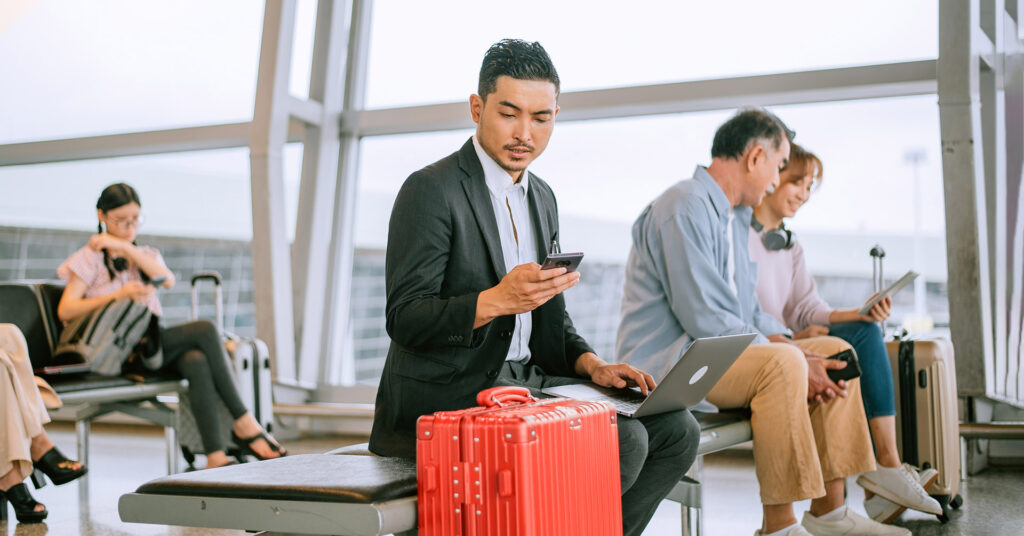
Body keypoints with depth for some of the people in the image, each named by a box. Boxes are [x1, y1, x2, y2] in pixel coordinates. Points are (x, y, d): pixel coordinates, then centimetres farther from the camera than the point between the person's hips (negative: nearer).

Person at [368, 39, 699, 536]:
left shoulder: (542, 197, 16)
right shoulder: (430, 189, -9)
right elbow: (404, 320, -15)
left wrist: (590, 363, 1)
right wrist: (496, 300, -30)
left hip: (526, 382, 8)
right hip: (448, 397, -8)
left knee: (674, 429, -5)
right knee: (620, 441, -23)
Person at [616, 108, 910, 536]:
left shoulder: (737, 216, 18)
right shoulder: (685, 209, -16)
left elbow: (746, 307, 21)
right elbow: (707, 319, -23)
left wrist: (783, 342, 0)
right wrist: (789, 357, -20)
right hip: (666, 363, -10)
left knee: (835, 351, 4)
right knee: (782, 364, -31)